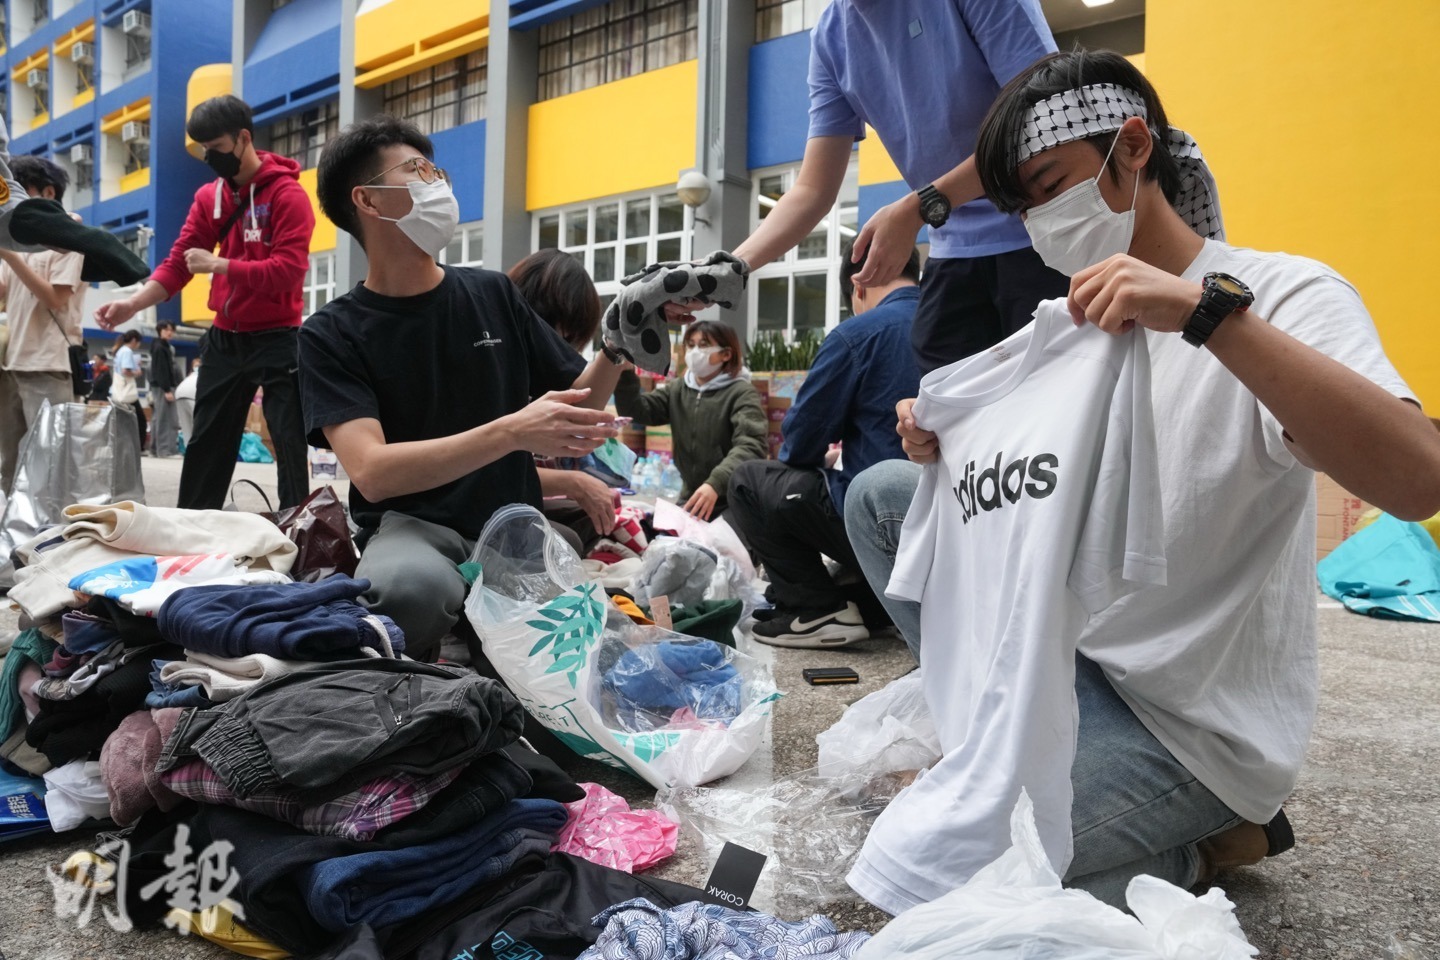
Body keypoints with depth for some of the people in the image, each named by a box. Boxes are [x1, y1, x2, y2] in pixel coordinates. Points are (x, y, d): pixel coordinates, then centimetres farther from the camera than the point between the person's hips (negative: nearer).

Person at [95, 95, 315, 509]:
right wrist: (133, 303, -8)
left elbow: (288, 270, -20)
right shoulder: (208, 196, 9)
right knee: (205, 443, 12)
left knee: (289, 441, -2)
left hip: (276, 339, -6)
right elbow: (178, 262, 6)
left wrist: (218, 265, -19)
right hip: (225, 339, 7)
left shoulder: (288, 194, -10)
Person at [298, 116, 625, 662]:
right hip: (411, 526, -3)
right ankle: (405, 675, -4)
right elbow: (372, 472, -17)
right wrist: (511, 432, -29)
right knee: (410, 585, -39)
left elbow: (577, 402, 14)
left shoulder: (492, 295, 8)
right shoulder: (331, 335, -2)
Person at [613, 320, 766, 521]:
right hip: (691, 502, 6)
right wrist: (624, 371, -18)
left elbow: (750, 446, -22)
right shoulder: (677, 391, 12)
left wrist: (715, 483, -38)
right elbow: (636, 410, -1)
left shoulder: (741, 393, -7)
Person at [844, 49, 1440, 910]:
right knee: (882, 493, 4)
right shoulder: (1082, 321, 6)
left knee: (931, 861, -18)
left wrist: (1205, 309, -43)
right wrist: (951, 448, -12)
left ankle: (1209, 840, 5)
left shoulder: (1281, 296, -17)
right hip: (1073, 645, 7)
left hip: (1196, 723, -7)